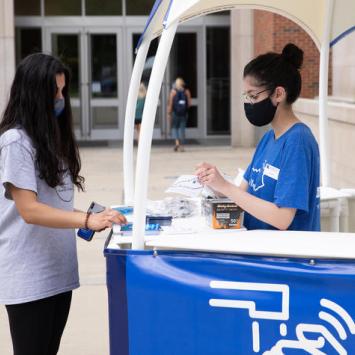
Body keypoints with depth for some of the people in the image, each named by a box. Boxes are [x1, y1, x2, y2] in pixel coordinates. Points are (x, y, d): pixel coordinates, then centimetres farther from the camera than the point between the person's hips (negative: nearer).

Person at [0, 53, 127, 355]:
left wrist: (84, 218, 2)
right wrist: (88, 220, -28)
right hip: (29, 277, -8)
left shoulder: (53, 136, 12)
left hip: (58, 270, 8)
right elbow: (29, 211, -20)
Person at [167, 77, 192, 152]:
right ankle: (181, 146, 4)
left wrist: (169, 114, -3)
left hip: (175, 112, -2)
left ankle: (177, 142, -10)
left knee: (174, 127, 10)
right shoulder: (187, 91, 3)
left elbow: (170, 103, -6)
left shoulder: (173, 91, -2)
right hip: (184, 113, 2)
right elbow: (189, 103, -1)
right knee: (182, 128, 8)